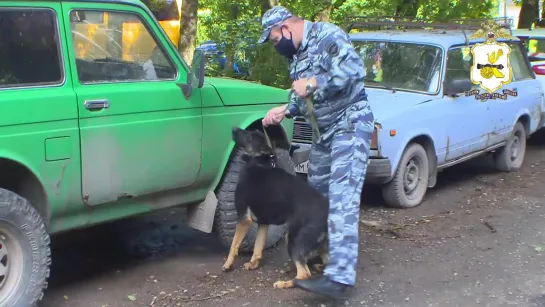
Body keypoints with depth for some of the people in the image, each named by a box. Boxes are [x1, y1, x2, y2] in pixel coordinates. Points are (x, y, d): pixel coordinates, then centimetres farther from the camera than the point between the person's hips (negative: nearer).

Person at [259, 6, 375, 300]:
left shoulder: (327, 35, -13)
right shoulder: (296, 55, 14)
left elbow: (354, 69, -28)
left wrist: (312, 83, -23)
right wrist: (285, 110, 4)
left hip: (350, 124, -10)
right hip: (324, 131, 10)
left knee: (342, 197, -19)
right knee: (316, 191, 18)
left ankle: (339, 276, -25)